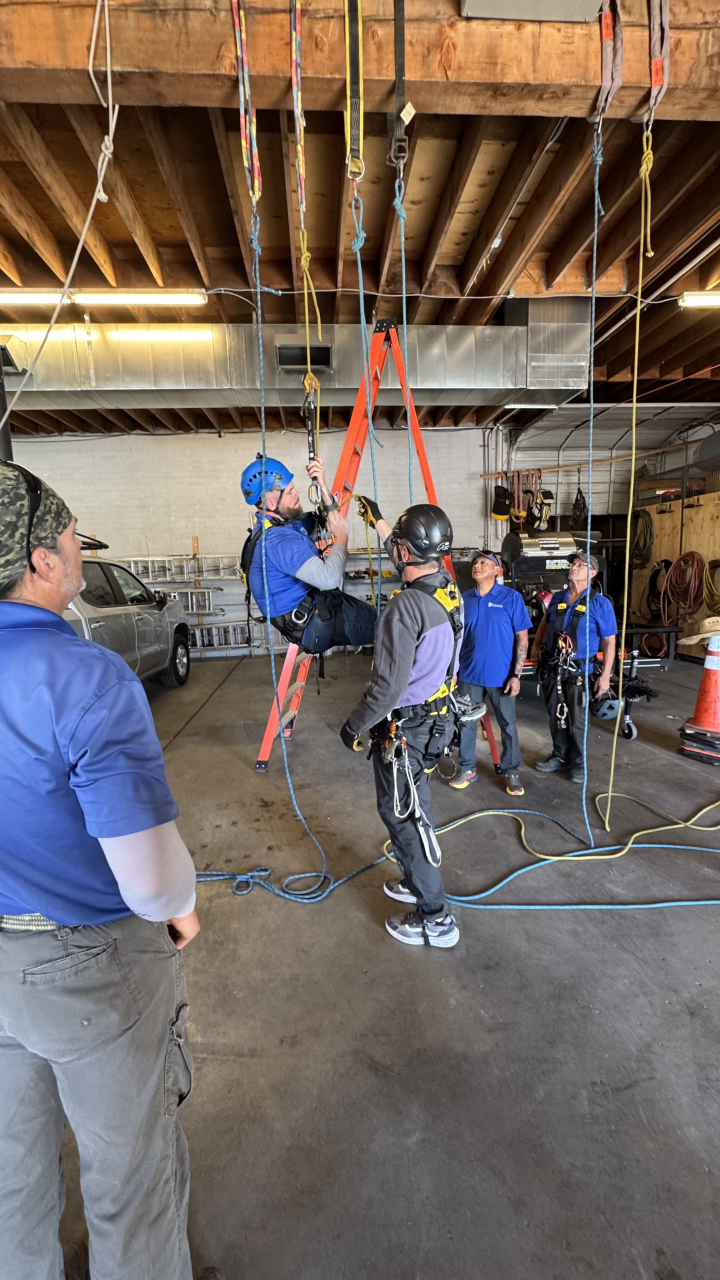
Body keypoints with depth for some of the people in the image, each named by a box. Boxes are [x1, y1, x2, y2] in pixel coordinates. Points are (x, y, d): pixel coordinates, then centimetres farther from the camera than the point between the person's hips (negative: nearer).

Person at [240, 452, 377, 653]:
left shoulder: (284, 522, 4)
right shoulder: (277, 540, -28)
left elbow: (332, 522, 14)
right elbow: (330, 578, -36)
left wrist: (322, 485, -3)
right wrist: (341, 537, -18)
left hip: (316, 606, 10)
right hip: (313, 626, -10)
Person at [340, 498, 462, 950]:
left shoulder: (406, 606, -27)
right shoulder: (449, 589, 0)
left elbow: (389, 685, -26)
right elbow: (411, 559, 22)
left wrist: (355, 725, -11)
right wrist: (378, 521, 32)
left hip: (404, 727, -9)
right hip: (435, 718, 9)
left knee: (403, 815, 5)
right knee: (411, 808, 24)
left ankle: (435, 919, 18)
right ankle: (416, 882, 44)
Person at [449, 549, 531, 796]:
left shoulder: (512, 598, -7)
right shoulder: (464, 599, 2)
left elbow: (522, 638, -6)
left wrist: (516, 675, -11)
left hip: (501, 675, -3)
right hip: (469, 674, 3)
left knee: (508, 725, 10)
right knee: (466, 723, 12)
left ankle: (512, 772, 27)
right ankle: (467, 768, 28)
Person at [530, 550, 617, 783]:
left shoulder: (600, 604, -9)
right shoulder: (557, 598, 6)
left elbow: (609, 641, -7)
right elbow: (546, 622, 25)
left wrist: (605, 674, -12)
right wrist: (536, 645, 14)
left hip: (578, 670, -5)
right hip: (552, 667, 5)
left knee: (577, 721, 5)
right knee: (556, 716, 15)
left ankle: (579, 763, 23)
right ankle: (560, 756, 32)